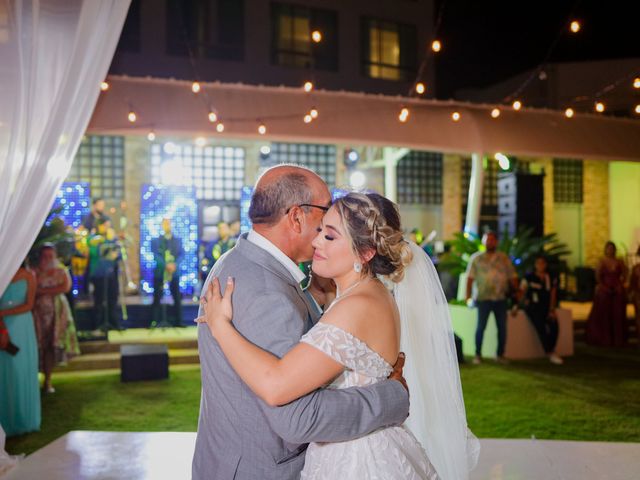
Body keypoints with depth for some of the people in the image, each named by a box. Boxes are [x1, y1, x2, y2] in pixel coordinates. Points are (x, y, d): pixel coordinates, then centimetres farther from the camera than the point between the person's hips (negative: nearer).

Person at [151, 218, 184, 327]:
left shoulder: (177, 240, 12)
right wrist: (166, 265, -21)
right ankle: (155, 321, 3)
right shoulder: (155, 241, 6)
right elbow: (156, 255, -6)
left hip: (174, 272, 2)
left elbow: (181, 254, 2)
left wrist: (175, 264, -17)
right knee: (157, 297, -1)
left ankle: (178, 322, 6)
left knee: (177, 298, 1)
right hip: (160, 272, -1)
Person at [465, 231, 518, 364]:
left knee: (502, 328, 4)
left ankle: (500, 355, 16)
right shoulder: (476, 258, 5)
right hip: (484, 298, -2)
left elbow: (512, 277, 8)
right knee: (481, 327, -3)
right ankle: (478, 355, 7)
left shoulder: (504, 258, 9)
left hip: (501, 298, 2)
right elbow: (470, 277, 1)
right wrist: (468, 296, -6)